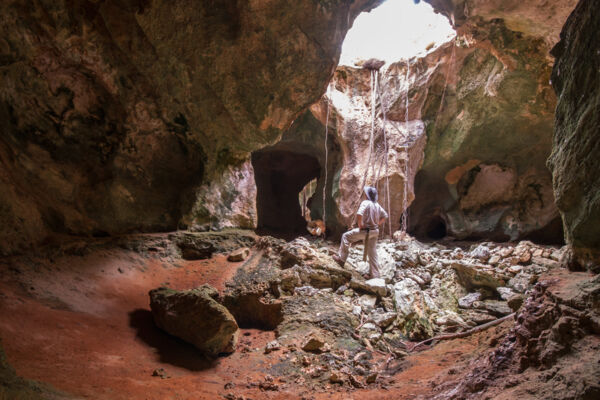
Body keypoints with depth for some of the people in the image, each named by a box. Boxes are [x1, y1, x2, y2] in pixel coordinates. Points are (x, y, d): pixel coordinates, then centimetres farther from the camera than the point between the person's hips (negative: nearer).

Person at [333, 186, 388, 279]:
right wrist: (377, 224, 14)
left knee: (346, 236, 7)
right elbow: (385, 216, 17)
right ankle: (374, 274, 16)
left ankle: (341, 259, 8)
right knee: (372, 253, 12)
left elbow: (359, 214, -31)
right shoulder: (377, 205, 8)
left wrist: (360, 225, -17)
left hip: (366, 230, -7)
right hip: (375, 232, 7)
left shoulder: (365, 203, -15)